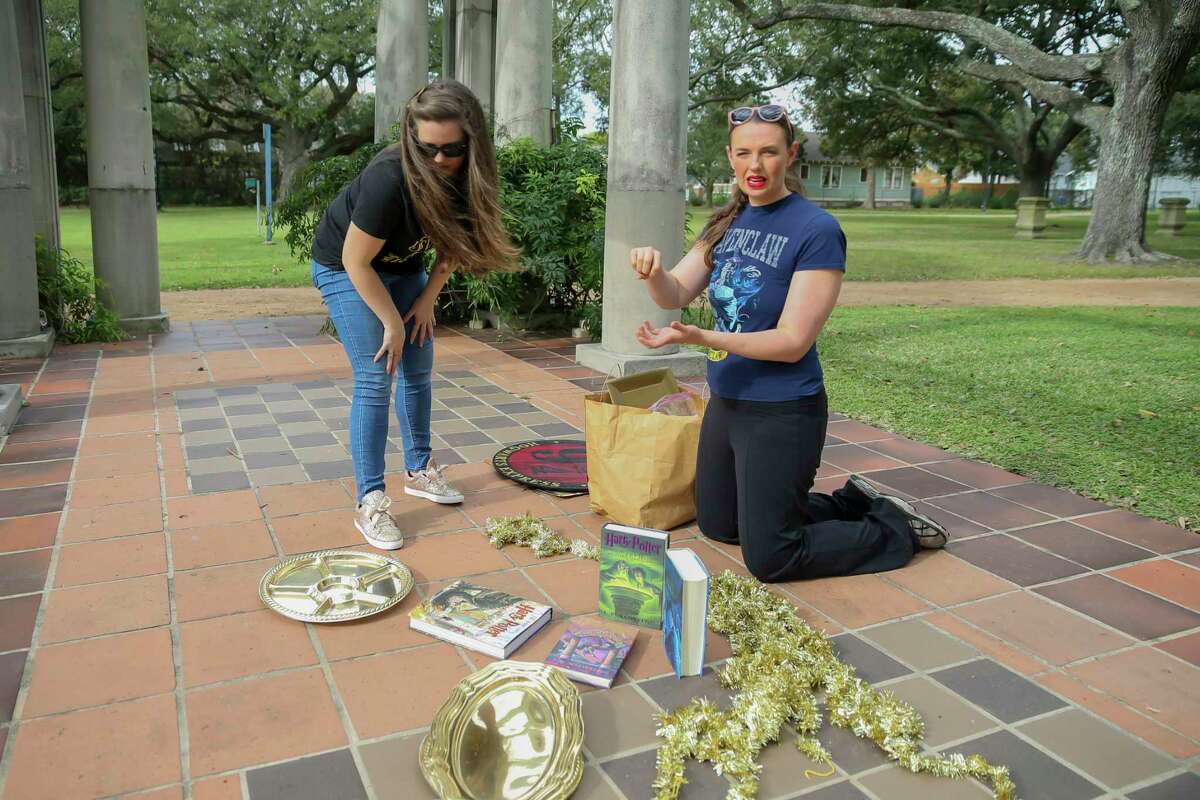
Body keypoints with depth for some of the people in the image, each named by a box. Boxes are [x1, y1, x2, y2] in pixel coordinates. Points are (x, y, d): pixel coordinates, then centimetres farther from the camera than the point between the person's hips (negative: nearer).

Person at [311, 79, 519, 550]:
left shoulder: (464, 178, -17)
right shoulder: (389, 180, -36)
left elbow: (451, 242, 0)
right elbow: (356, 262, -27)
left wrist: (428, 299, -7)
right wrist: (393, 323, -19)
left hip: (403, 268, 6)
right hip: (345, 269, -6)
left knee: (418, 370, 8)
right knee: (375, 380, -13)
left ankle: (418, 471, 25)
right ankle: (369, 502, -6)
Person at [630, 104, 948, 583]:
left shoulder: (817, 230, -18)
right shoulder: (727, 222, 4)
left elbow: (792, 342, -21)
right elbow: (676, 295, -2)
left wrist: (699, 338, -31)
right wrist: (653, 271, -25)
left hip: (782, 412, -8)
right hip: (726, 401, 8)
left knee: (767, 559, 1)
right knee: (716, 526, 22)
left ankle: (895, 530, 21)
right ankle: (851, 505, 33)